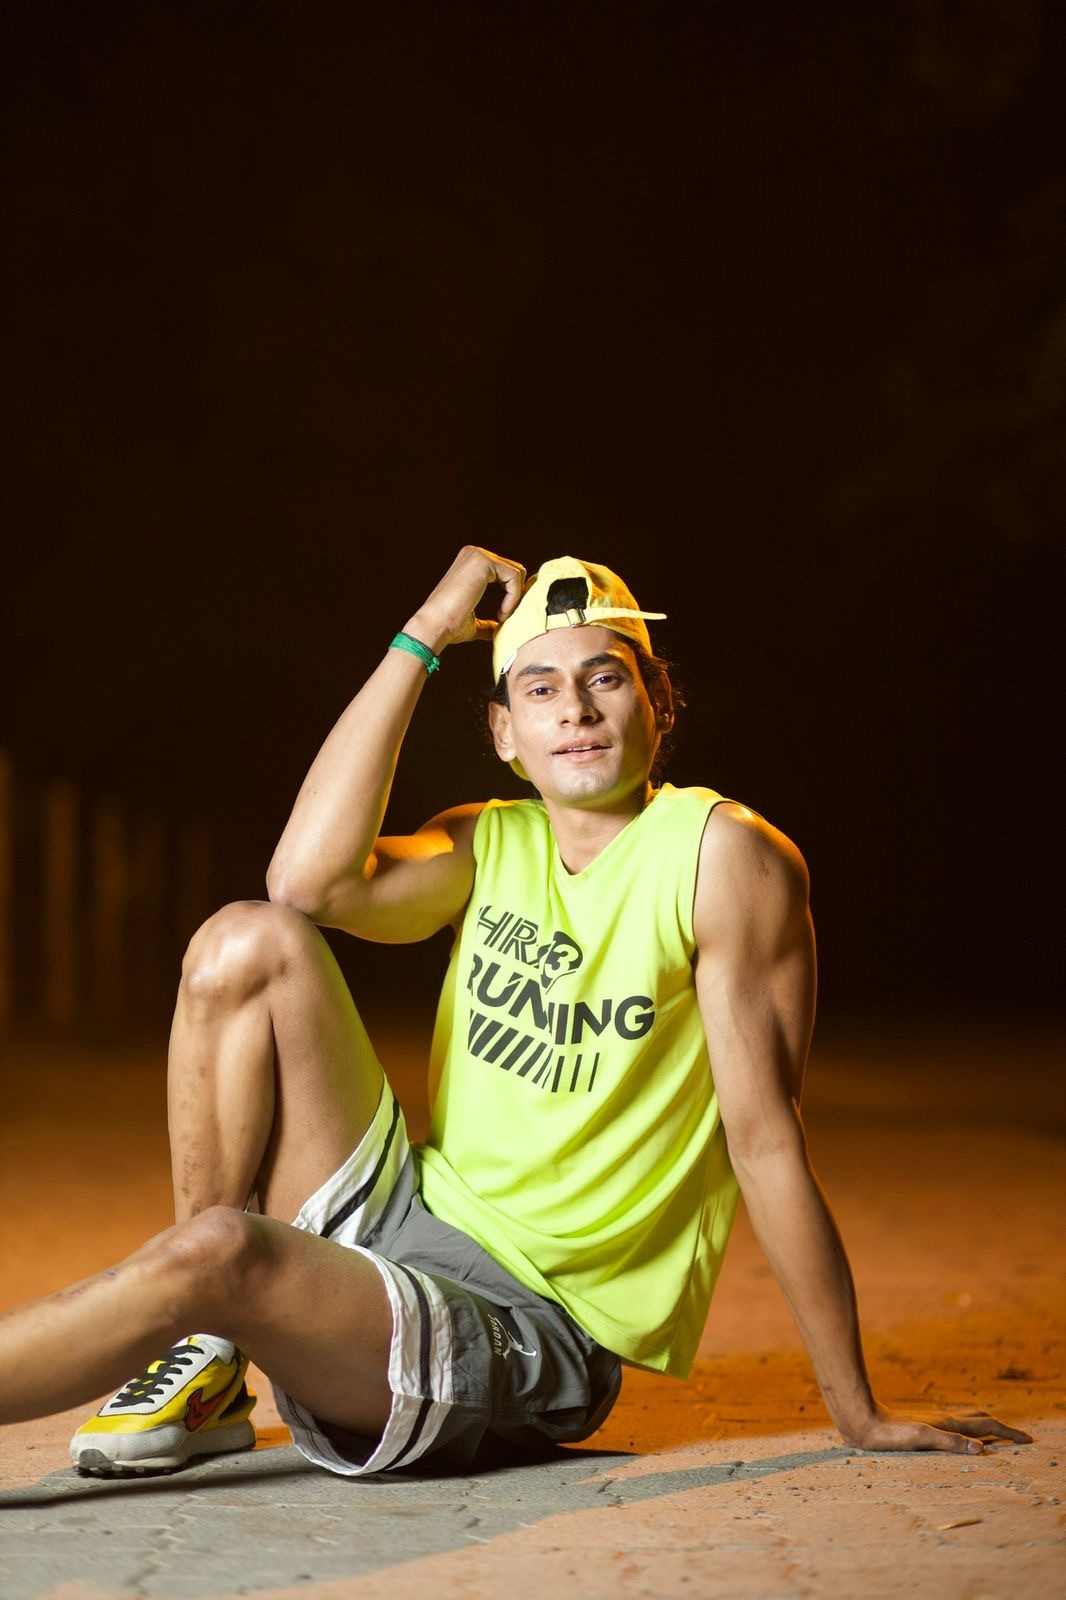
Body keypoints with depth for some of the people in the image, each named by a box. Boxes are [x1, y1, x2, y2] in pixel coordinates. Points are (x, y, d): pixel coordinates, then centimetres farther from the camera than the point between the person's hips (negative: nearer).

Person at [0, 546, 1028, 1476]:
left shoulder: (723, 854, -9)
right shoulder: (489, 845, 10)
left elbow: (766, 1141, -11)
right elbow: (309, 880, -11)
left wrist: (859, 1416, -10)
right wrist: (423, 635, -7)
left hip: (528, 1335, -6)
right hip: (407, 1221, 7)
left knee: (214, 1252, -32)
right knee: (248, 942, -9)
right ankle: (206, 1368, -5)